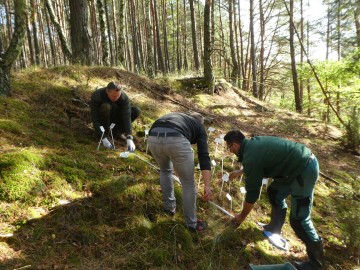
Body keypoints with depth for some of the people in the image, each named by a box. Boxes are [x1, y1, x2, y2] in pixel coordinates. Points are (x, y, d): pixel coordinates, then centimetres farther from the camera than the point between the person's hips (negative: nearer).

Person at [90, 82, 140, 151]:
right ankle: (105, 134, -18)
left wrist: (129, 138, -40)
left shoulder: (124, 97, -24)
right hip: (102, 120, -3)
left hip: (114, 118, 3)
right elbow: (95, 119, -32)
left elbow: (126, 116, -30)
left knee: (136, 111, -18)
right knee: (106, 106, -36)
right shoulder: (96, 96, -29)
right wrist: (104, 138, -40)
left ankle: (116, 131, -5)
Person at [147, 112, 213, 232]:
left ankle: (169, 207, 47)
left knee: (165, 170, 35)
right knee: (188, 183, 17)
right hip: (176, 140, -4)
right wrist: (207, 186, 10)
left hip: (153, 138, 5)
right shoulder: (199, 127, 30)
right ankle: (192, 224, 31)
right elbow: (204, 156, 14)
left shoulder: (175, 116, 42)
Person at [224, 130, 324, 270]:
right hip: (304, 160, 10)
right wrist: (239, 172, 47)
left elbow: (252, 193, -10)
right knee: (274, 192, 24)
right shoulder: (253, 143, 9)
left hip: (305, 170, -10)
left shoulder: (250, 157, -19)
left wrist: (242, 216, 4)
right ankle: (275, 227, 41)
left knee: (298, 219, -2)